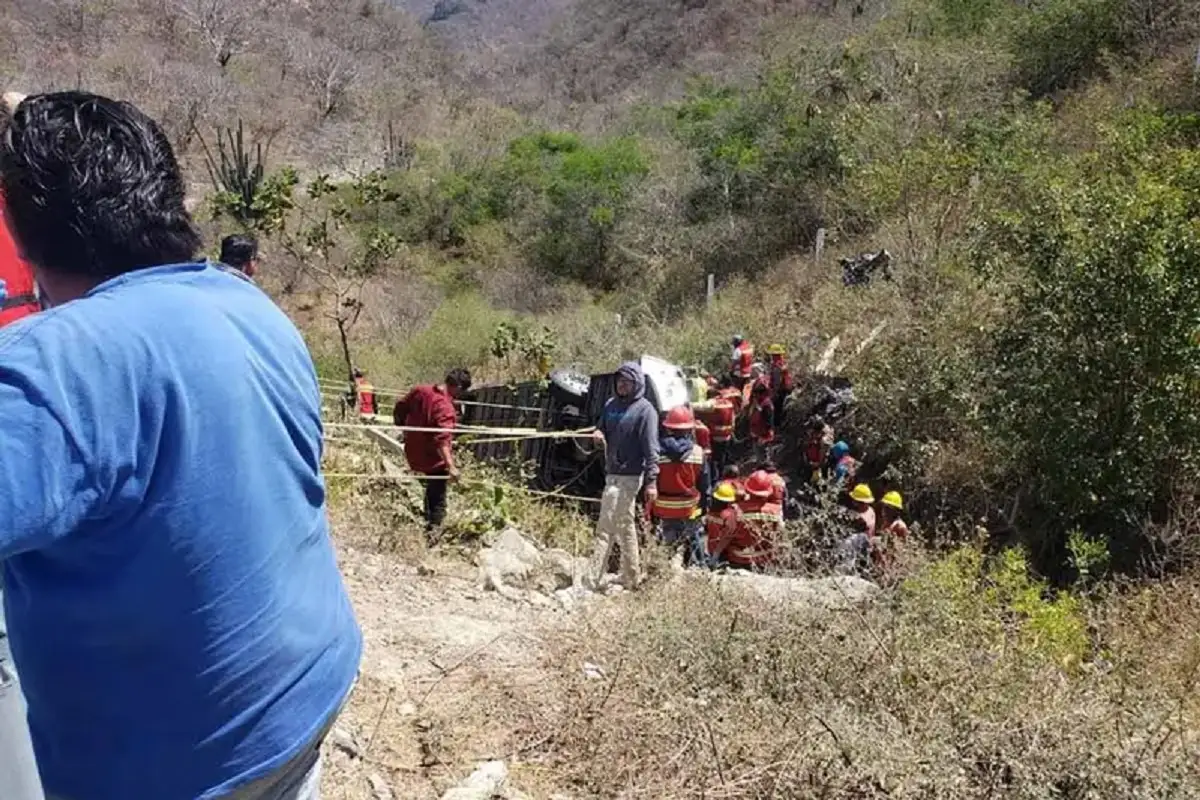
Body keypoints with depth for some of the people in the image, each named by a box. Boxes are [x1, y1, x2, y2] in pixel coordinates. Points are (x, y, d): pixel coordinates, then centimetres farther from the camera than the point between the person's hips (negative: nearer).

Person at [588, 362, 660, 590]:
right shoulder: (611, 405, 12)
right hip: (611, 473, 8)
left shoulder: (645, 410, -10)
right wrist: (598, 434, -3)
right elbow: (602, 428, 23)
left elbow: (651, 448, -14)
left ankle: (593, 578, -8)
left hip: (628, 476, -8)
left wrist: (651, 481, -20)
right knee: (625, 526, 15)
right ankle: (631, 579, 25)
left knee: (606, 528, -10)